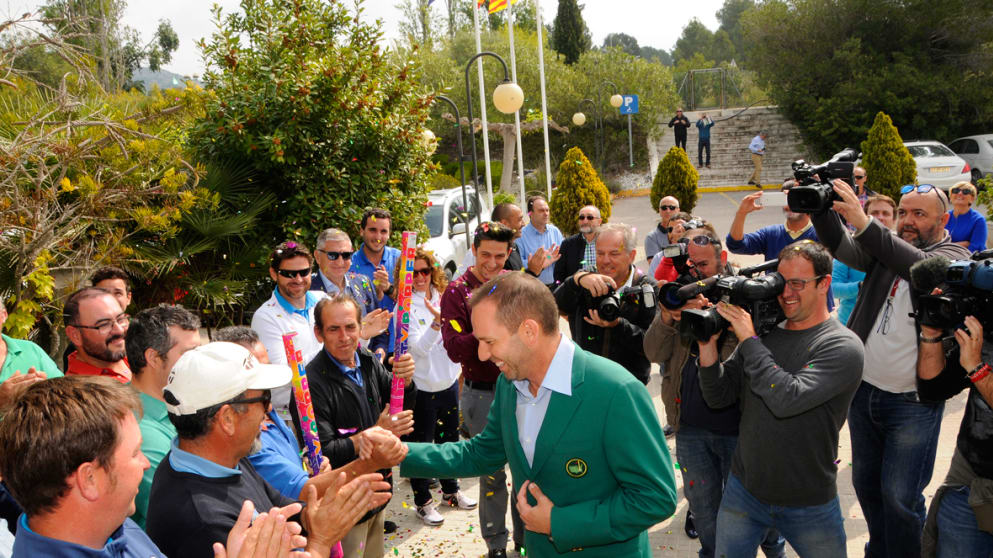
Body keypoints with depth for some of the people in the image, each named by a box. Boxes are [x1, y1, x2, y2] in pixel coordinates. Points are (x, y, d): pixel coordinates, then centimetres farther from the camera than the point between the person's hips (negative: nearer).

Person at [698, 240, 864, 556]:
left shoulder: (842, 346, -15)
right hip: (743, 489, 4)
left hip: (809, 504, -4)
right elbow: (719, 397, -1)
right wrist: (708, 345, -16)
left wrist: (748, 339, -22)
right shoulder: (764, 332, 0)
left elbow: (788, 399, -29)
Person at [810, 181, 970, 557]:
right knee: (866, 484, 18)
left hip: (913, 402, -5)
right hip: (864, 390, 5)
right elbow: (841, 247, -11)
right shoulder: (884, 248, 7)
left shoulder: (955, 257, -7)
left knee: (900, 497, 1)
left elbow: (922, 266, -29)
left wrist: (863, 222, -41)